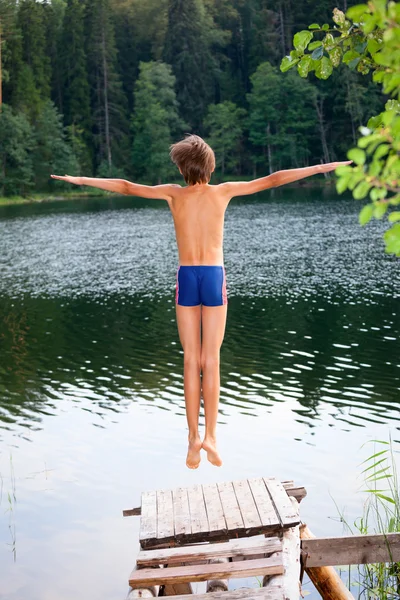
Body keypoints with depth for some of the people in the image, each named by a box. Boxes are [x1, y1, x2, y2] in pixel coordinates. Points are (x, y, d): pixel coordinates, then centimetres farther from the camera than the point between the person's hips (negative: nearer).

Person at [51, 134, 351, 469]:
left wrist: (81, 180, 18)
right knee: (211, 361, 3)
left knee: (191, 361, 6)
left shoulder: (174, 193, 1)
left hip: (186, 278, 1)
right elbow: (273, 180, 2)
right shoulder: (223, 191, 0)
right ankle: (210, 435, -2)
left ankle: (194, 437, 5)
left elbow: (126, 187, 8)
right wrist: (323, 167, 7)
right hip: (214, 278, -1)